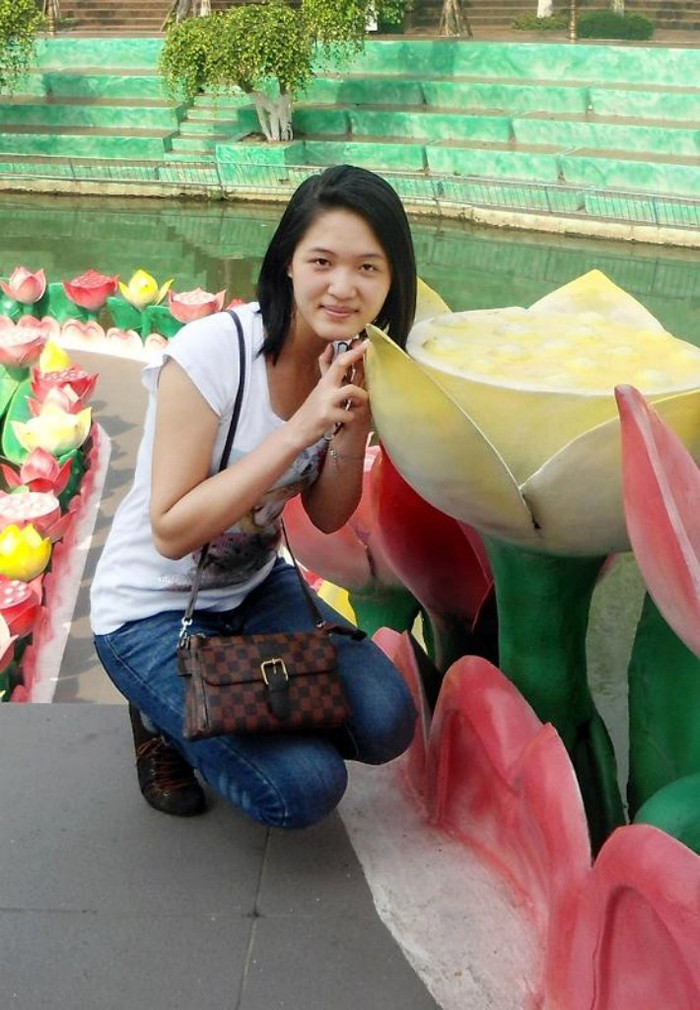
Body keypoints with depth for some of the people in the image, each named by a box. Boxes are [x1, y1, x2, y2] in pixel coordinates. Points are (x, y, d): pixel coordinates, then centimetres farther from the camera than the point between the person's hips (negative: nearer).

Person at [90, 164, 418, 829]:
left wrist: (354, 426, -21)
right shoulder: (212, 352, -27)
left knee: (385, 724, -11)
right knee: (303, 788, -18)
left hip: (255, 587, 6)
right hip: (152, 608, -6)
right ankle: (165, 714, 10)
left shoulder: (351, 364, -7)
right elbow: (172, 532, -27)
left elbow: (328, 517, -1)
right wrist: (299, 428, -33)